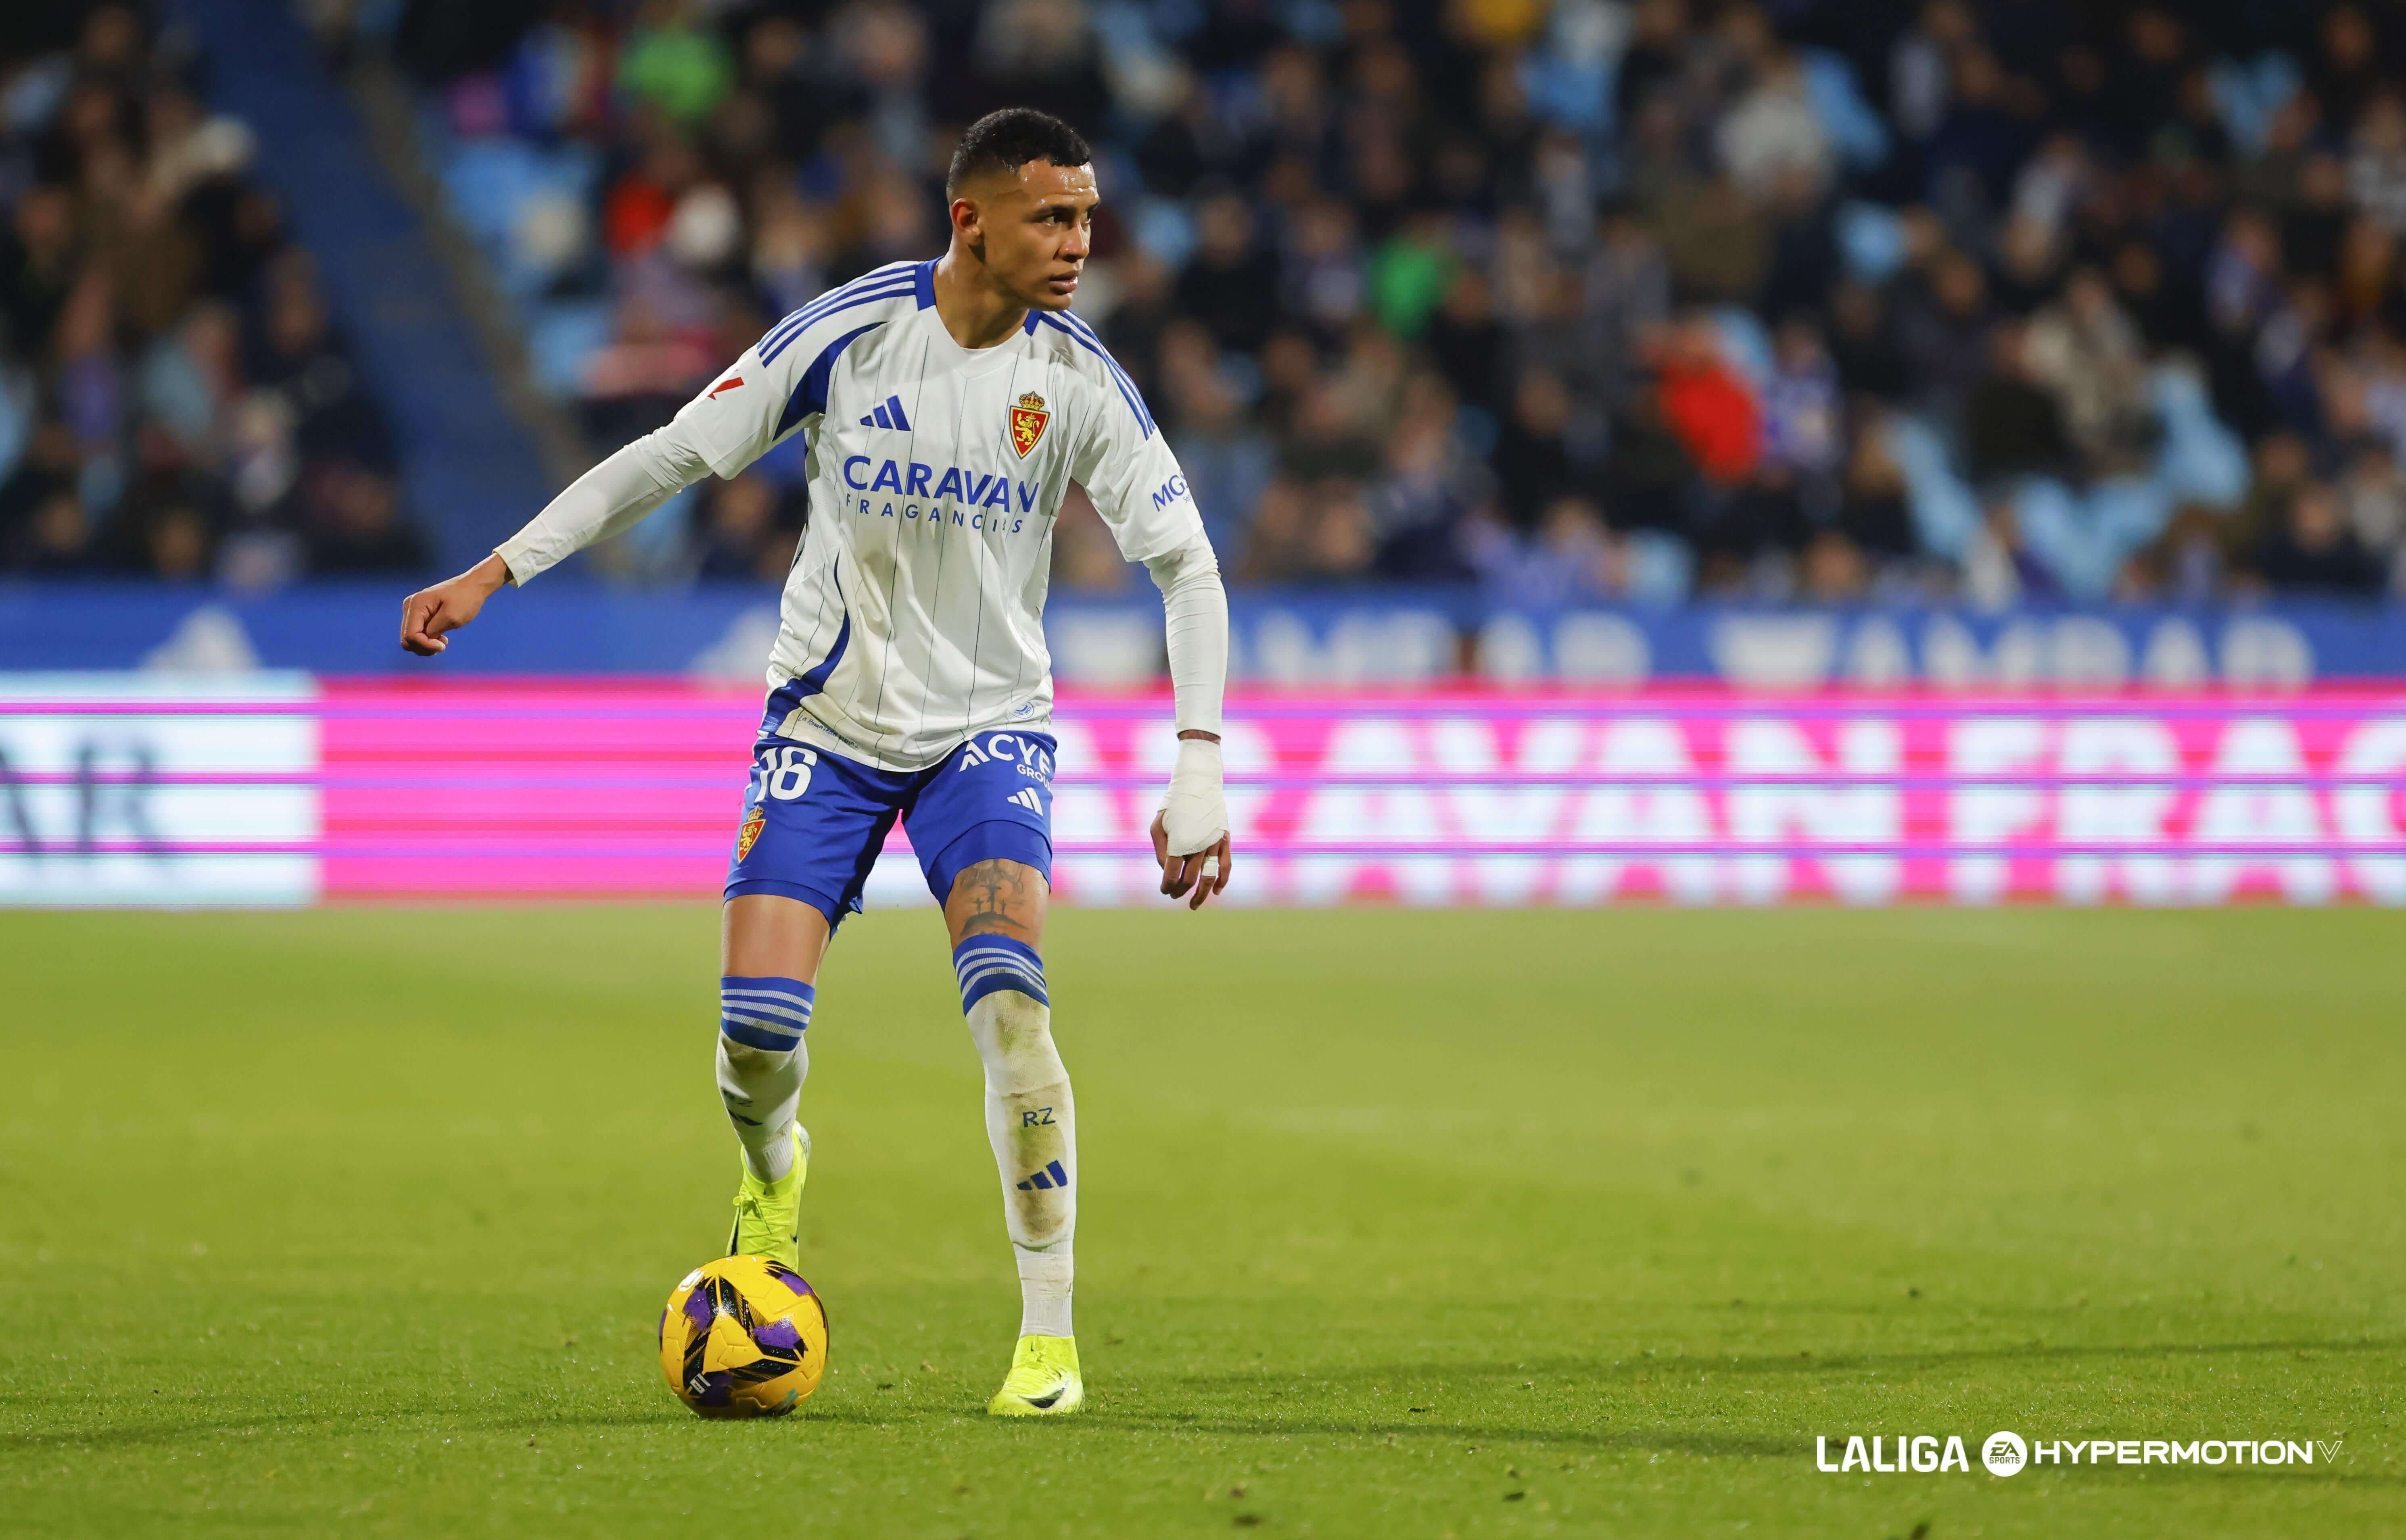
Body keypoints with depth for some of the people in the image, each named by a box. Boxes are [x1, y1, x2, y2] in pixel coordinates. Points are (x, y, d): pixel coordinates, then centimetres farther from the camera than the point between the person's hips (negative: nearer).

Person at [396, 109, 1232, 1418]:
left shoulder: (1078, 380, -11)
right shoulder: (851, 332, -13)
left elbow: (1187, 564, -6)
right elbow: (671, 454, -4)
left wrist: (1199, 767, -16)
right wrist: (495, 573, -6)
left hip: (986, 729, 0)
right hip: (828, 721, 0)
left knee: (1009, 1005, -22)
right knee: (757, 1026, -9)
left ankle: (1049, 1337, -14)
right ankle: (772, 1171, 29)